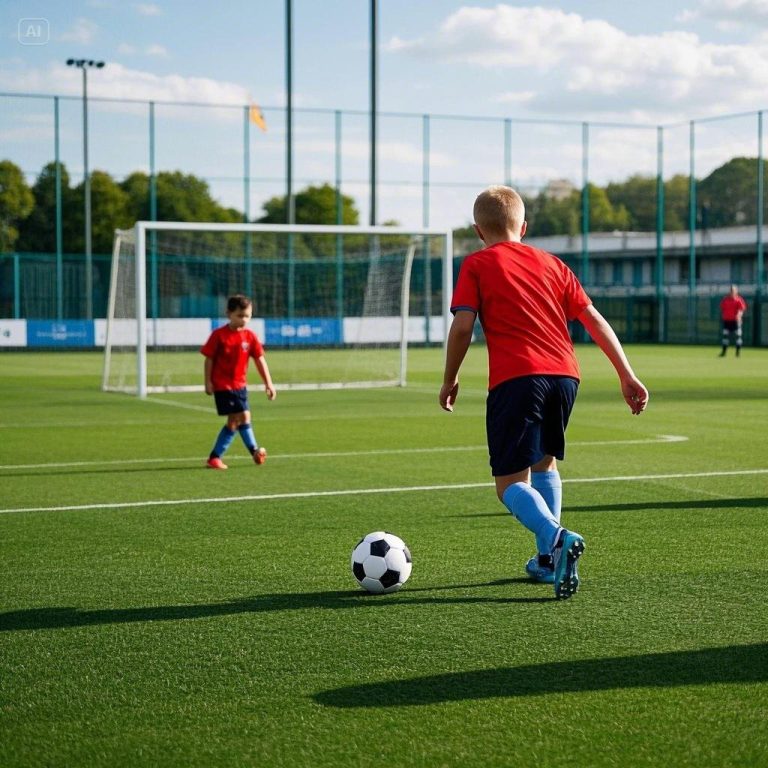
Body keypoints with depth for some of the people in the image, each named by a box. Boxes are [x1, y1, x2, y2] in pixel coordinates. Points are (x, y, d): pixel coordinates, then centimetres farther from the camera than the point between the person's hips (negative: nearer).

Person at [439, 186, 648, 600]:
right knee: (544, 462, 27)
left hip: (515, 379, -5)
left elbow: (462, 326, -2)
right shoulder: (550, 262, 21)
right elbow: (593, 319, 15)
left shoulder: (476, 265, 9)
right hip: (564, 373, 5)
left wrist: (449, 380, 10)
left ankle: (557, 538, -29)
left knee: (511, 483, -2)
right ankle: (548, 559, 26)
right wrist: (627, 375, 15)